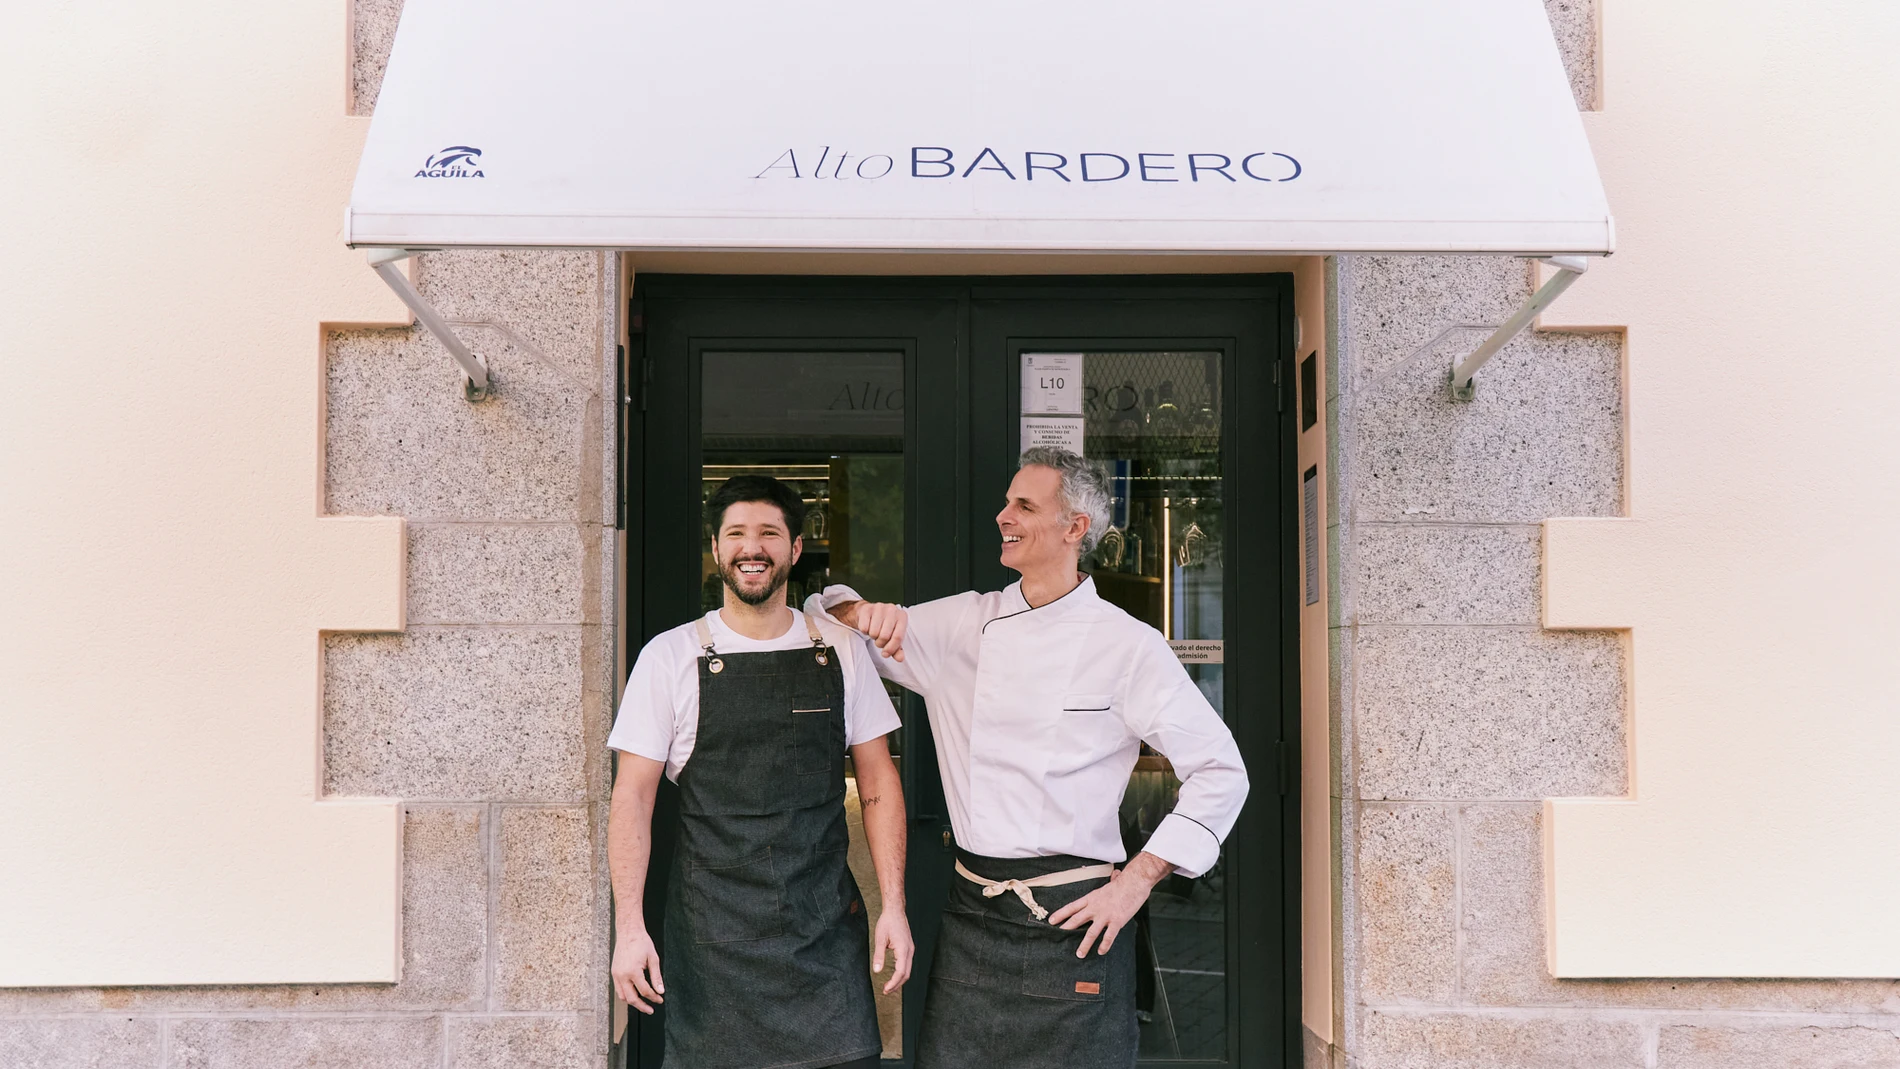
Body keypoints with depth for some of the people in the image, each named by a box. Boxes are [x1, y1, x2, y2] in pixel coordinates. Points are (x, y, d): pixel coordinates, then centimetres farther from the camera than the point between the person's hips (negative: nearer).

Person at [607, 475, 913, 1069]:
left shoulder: (842, 652, 5)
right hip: (712, 933, -1)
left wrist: (894, 907, 0)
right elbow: (633, 798, -1)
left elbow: (878, 786, 8)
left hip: (827, 929, 1)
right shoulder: (670, 656, -1)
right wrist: (629, 928, -8)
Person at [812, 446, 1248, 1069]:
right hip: (971, 920, 4)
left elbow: (1219, 772, -4)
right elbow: (826, 618, 15)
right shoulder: (963, 625, 6)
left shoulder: (1128, 646, -6)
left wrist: (1135, 882, -8)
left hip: (1071, 920, -4)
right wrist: (866, 613, -8)